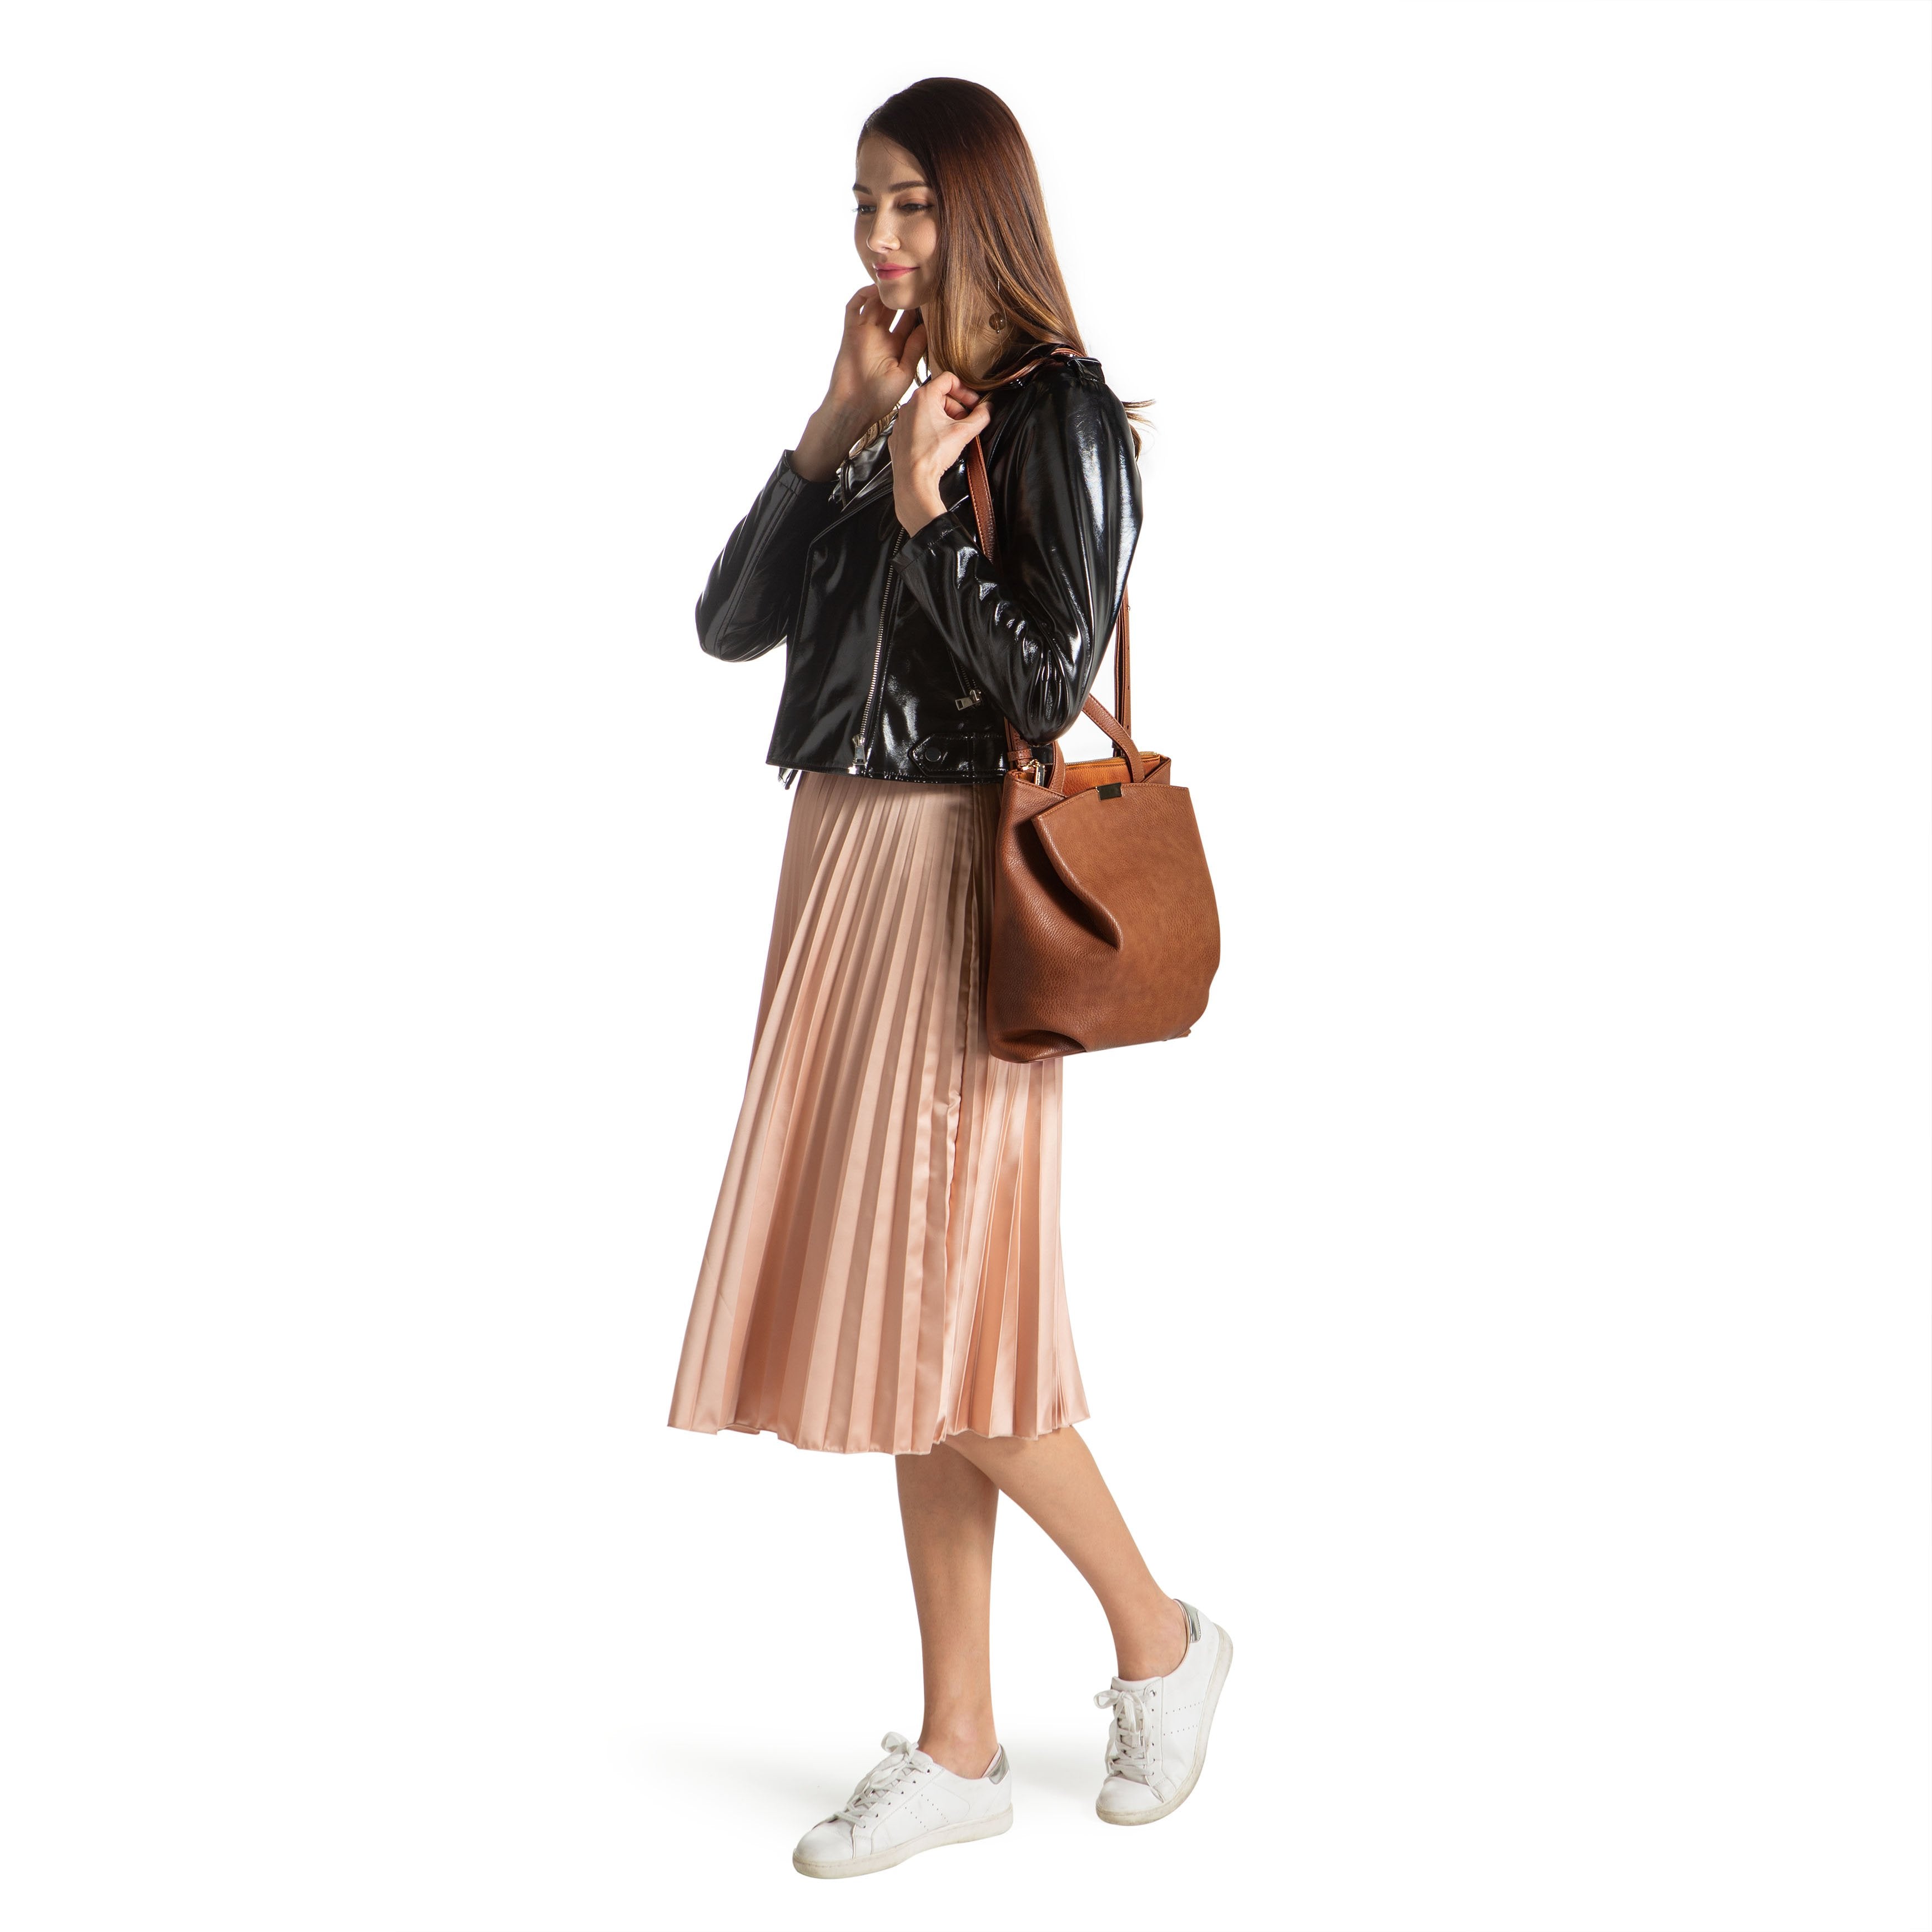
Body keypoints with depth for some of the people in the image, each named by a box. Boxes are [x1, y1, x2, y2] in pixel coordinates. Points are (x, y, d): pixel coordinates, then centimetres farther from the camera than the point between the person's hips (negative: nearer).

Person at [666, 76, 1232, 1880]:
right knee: (899, 1310, 8)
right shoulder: (882, 411, 14)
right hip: (843, 856, 8)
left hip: (954, 877, -7)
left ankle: (1162, 1638, 18)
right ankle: (958, 1748, 17)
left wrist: (922, 501, -16)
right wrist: (834, 432, -2)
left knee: (936, 1299, -6)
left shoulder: (1058, 414, -6)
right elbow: (729, 623, 5)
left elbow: (1044, 684, -14)